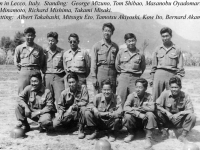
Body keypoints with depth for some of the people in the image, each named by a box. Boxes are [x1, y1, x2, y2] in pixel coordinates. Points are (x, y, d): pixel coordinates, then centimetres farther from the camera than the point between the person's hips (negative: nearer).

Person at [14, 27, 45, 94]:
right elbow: (16, 61, 15)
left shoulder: (39, 49, 9)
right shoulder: (19, 48, 7)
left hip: (36, 72, 1)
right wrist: (22, 69, 8)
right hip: (24, 73, -1)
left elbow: (42, 62, 17)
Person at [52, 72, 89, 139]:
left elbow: (85, 101, -20)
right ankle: (73, 125, 14)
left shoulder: (83, 88, -13)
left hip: (79, 113, -3)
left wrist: (73, 106, -27)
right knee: (54, 124, -15)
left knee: (83, 108, -37)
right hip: (68, 114, 3)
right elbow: (60, 105, 9)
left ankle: (81, 130, -15)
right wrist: (60, 112, -9)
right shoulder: (64, 92, -5)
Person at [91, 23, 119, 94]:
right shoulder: (97, 46, 4)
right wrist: (94, 77, -7)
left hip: (112, 73, 3)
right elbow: (93, 62, 0)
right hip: (100, 71, -2)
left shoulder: (115, 46, 12)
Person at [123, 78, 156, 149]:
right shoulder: (131, 95, -13)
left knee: (150, 114, -29)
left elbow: (152, 108, -27)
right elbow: (125, 108, -28)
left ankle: (148, 138, -16)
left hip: (145, 121, 0)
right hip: (134, 120, 0)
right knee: (127, 115, -29)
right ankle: (131, 134, 1)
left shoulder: (148, 96, -11)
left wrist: (136, 108, -26)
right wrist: (138, 114, -39)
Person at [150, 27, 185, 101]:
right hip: (159, 74, 2)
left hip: (171, 75, -1)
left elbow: (180, 68, 5)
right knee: (155, 97, 0)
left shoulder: (177, 50, 5)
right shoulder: (158, 49, 11)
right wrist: (152, 79, 9)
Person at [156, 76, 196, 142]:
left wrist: (180, 113, -28)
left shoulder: (185, 96, -9)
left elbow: (191, 110, -12)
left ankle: (183, 136, -4)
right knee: (157, 113, -29)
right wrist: (167, 112, -26)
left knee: (192, 116, -26)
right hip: (167, 121, 0)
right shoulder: (165, 94, -10)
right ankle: (163, 131, -1)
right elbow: (157, 105, -14)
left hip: (179, 122, 1)